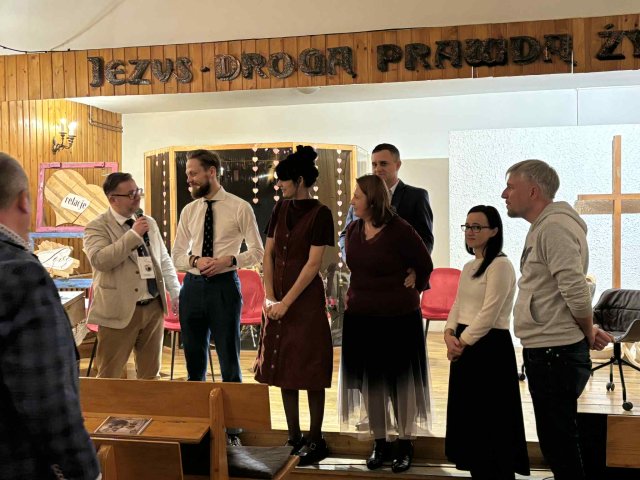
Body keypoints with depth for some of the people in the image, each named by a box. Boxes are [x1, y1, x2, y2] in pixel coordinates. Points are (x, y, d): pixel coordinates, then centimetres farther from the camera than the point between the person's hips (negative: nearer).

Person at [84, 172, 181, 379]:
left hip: (154, 307, 5)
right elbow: (99, 260, -24)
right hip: (120, 311, -5)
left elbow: (164, 261, 17)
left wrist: (176, 293, 7)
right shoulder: (97, 227, -6)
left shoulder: (149, 223, 12)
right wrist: (133, 234, -20)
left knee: (151, 374, 15)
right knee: (109, 376, 5)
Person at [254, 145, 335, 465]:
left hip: (306, 299, -6)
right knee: (283, 368, 10)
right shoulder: (281, 209, 8)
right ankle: (294, 438, 21)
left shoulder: (320, 214, -10)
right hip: (279, 300, 7)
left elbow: (313, 264, -14)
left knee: (309, 371, 1)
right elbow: (268, 255, 8)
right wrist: (269, 296, -2)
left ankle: (315, 440, 13)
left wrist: (286, 302, -14)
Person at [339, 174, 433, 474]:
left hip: (398, 319, -5)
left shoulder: (400, 231, -14)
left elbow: (425, 266, -2)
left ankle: (405, 445, 20)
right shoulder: (353, 230, 3)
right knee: (370, 382, 10)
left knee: (399, 381, 6)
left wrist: (409, 293, 9)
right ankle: (379, 442, 24)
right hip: (360, 318, 5)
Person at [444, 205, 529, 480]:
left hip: (490, 347, -9)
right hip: (464, 347, 9)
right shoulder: (468, 267, 15)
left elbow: (489, 314, -17)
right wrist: (449, 334, -4)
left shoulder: (500, 265, -13)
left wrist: (462, 342, -13)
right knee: (467, 417, 13)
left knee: (490, 420, 0)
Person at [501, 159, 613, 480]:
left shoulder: (554, 226, -17)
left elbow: (576, 290, -24)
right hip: (547, 350, 10)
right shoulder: (543, 227, 16)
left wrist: (588, 334, -8)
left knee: (559, 443, 0)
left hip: (555, 353, -10)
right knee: (556, 441, 20)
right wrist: (588, 332, 11)